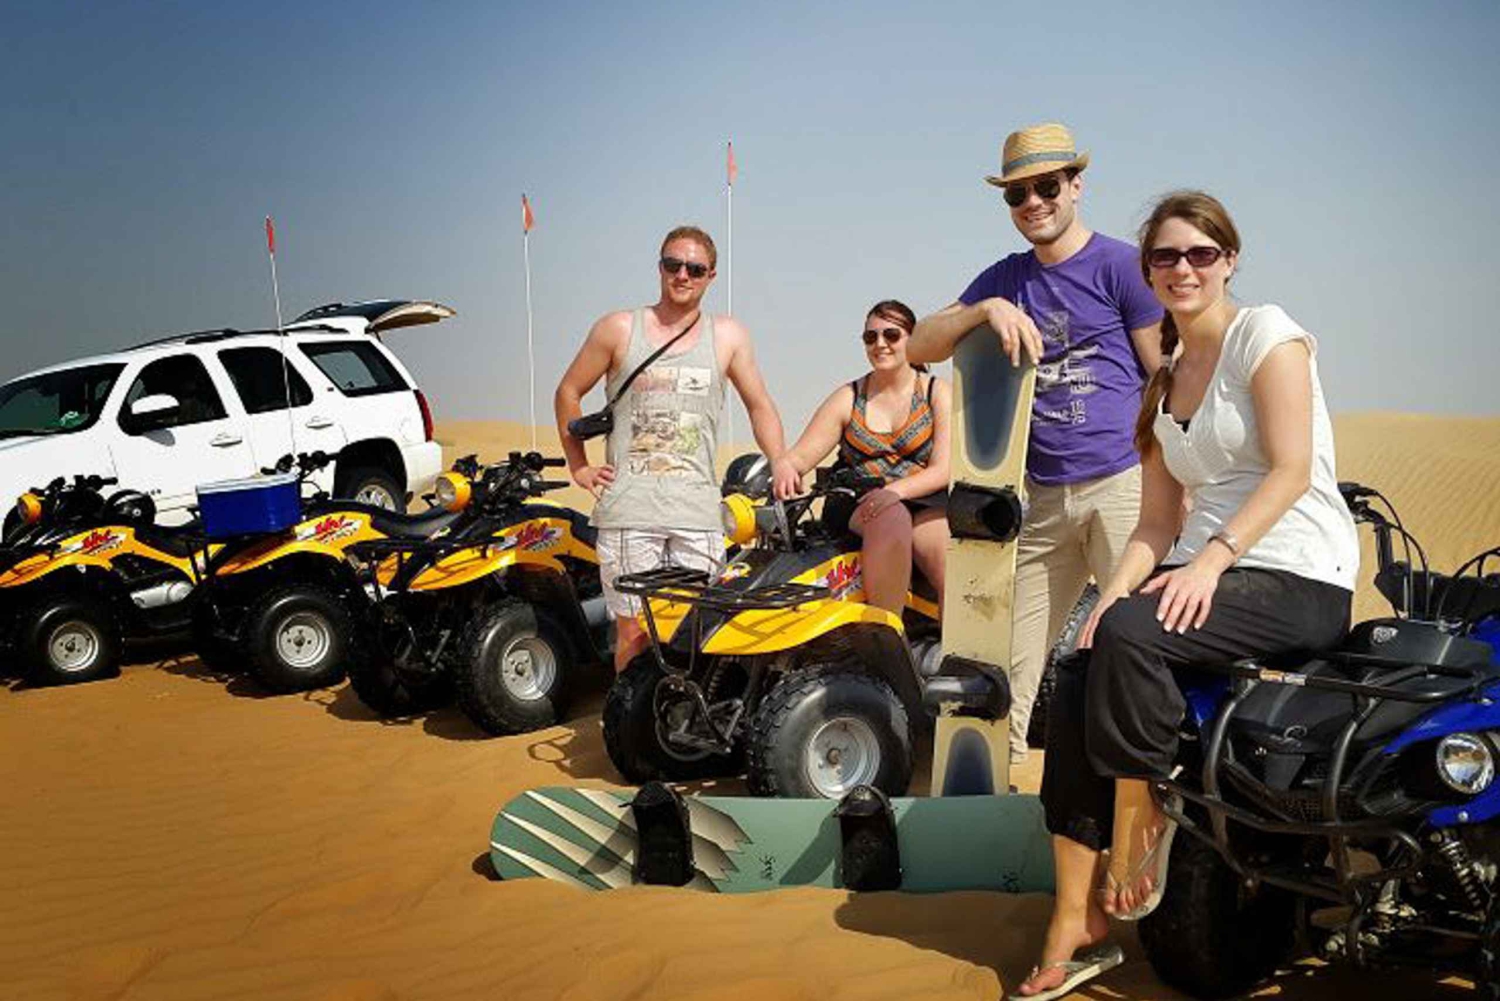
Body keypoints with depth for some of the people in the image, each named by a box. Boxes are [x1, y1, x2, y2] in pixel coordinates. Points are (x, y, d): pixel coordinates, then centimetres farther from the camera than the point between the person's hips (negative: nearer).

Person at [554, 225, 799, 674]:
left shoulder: (729, 336, 11)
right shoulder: (618, 329, 7)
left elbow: (759, 405, 18)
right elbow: (568, 392, 15)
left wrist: (779, 459, 2)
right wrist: (579, 467, 11)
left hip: (697, 513, 1)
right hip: (628, 509, -1)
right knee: (634, 631, -2)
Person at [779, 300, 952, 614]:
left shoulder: (938, 393, 11)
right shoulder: (848, 397, 17)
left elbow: (944, 468, -2)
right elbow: (799, 457, 8)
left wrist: (896, 489, -20)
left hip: (926, 505, 0)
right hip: (858, 508, 0)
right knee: (891, 518, -36)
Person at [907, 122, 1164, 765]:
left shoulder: (1119, 264, 1)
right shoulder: (1005, 279, 17)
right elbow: (920, 348, 9)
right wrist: (987, 310, -9)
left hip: (1124, 484, -5)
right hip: (1042, 496, 5)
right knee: (1005, 664, 4)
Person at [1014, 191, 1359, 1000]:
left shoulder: (1264, 333, -2)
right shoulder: (1162, 385, 18)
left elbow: (1291, 468, -13)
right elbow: (1156, 522, 13)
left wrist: (1212, 558, -24)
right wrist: (1115, 591, -6)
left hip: (1298, 577, -6)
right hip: (1202, 571, 6)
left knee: (1129, 637, -32)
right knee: (1078, 679, -17)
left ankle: (1141, 834, -11)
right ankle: (1073, 925, -12)